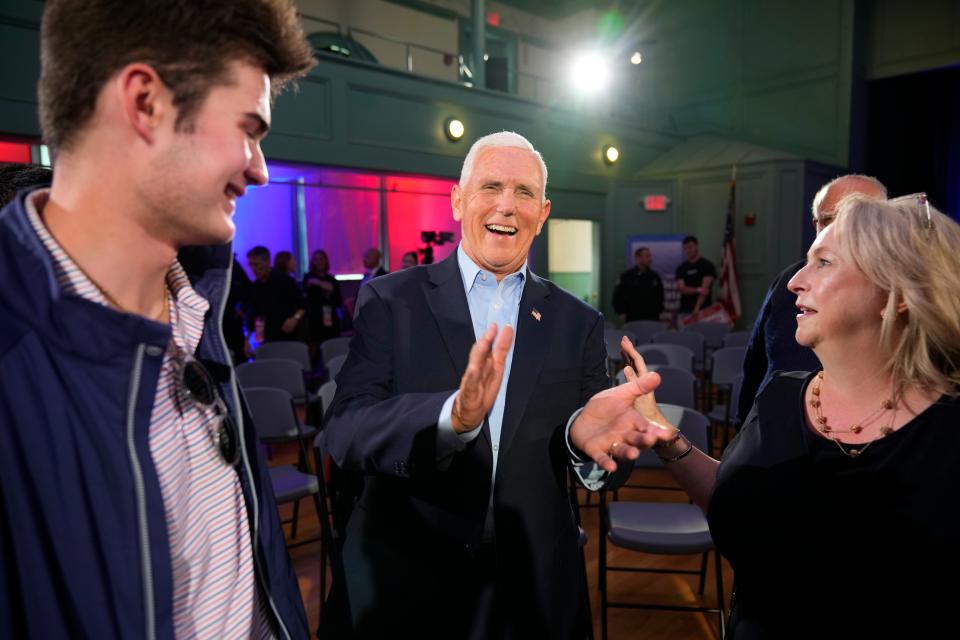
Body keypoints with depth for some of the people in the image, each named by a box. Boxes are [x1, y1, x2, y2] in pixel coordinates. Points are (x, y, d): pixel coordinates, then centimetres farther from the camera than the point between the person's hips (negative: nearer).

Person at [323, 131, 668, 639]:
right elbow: (343, 432, -16)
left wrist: (585, 436, -27)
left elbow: (602, 459, -4)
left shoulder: (578, 322, 0)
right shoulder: (389, 301, -6)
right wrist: (453, 416, -34)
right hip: (402, 586, -1)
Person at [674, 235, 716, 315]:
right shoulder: (681, 268, 10)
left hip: (703, 310, -3)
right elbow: (681, 288, -1)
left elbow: (705, 288, -11)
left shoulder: (707, 265, -1)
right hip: (685, 311, 3)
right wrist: (698, 290, -18)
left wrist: (696, 309, -21)